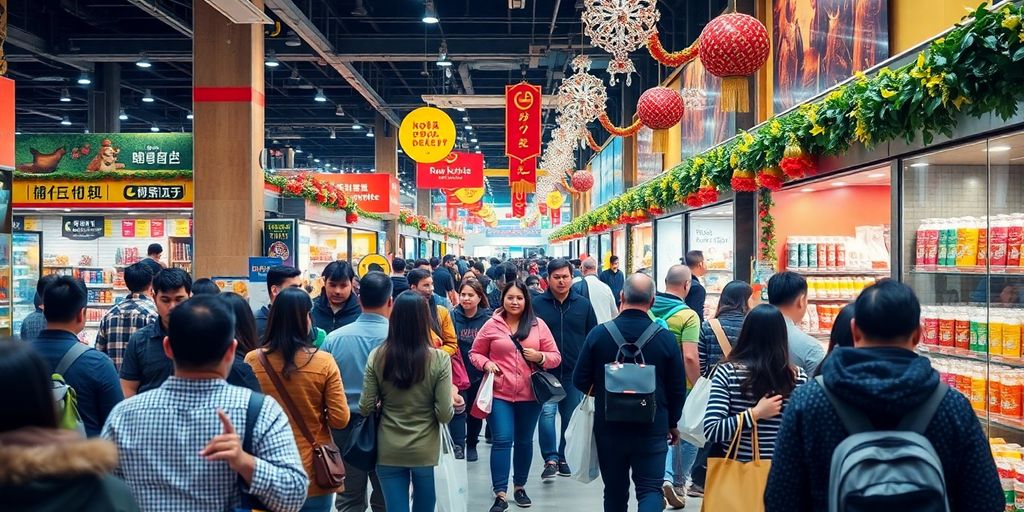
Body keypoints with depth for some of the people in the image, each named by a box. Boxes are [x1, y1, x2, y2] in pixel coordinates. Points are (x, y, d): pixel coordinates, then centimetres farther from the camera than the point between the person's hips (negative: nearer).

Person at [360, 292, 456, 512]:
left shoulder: (377, 357, -10)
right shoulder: (439, 359, -15)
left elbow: (365, 409, -7)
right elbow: (445, 415, -14)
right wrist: (452, 403, 7)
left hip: (388, 451, 1)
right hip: (425, 450, 0)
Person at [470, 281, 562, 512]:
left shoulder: (538, 324, 2)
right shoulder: (491, 325, 0)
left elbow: (556, 357, 4)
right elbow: (475, 353, 8)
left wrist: (540, 357, -15)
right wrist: (486, 363, -11)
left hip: (530, 394, 2)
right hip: (499, 393, -2)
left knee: (524, 441, 13)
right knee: (502, 440, -7)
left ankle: (520, 487, 30)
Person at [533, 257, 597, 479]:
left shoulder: (583, 304, 5)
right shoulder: (537, 304, -1)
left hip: (574, 372, 3)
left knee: (571, 417, 11)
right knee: (547, 412, -16)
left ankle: (563, 457, 25)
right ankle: (551, 459, -13)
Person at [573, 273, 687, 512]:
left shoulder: (599, 334, -9)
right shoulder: (666, 338, -9)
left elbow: (580, 381, -2)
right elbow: (677, 388, -1)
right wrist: (672, 423, 16)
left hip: (609, 427, 2)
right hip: (652, 429, -1)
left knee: (615, 492, 16)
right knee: (650, 490, 5)